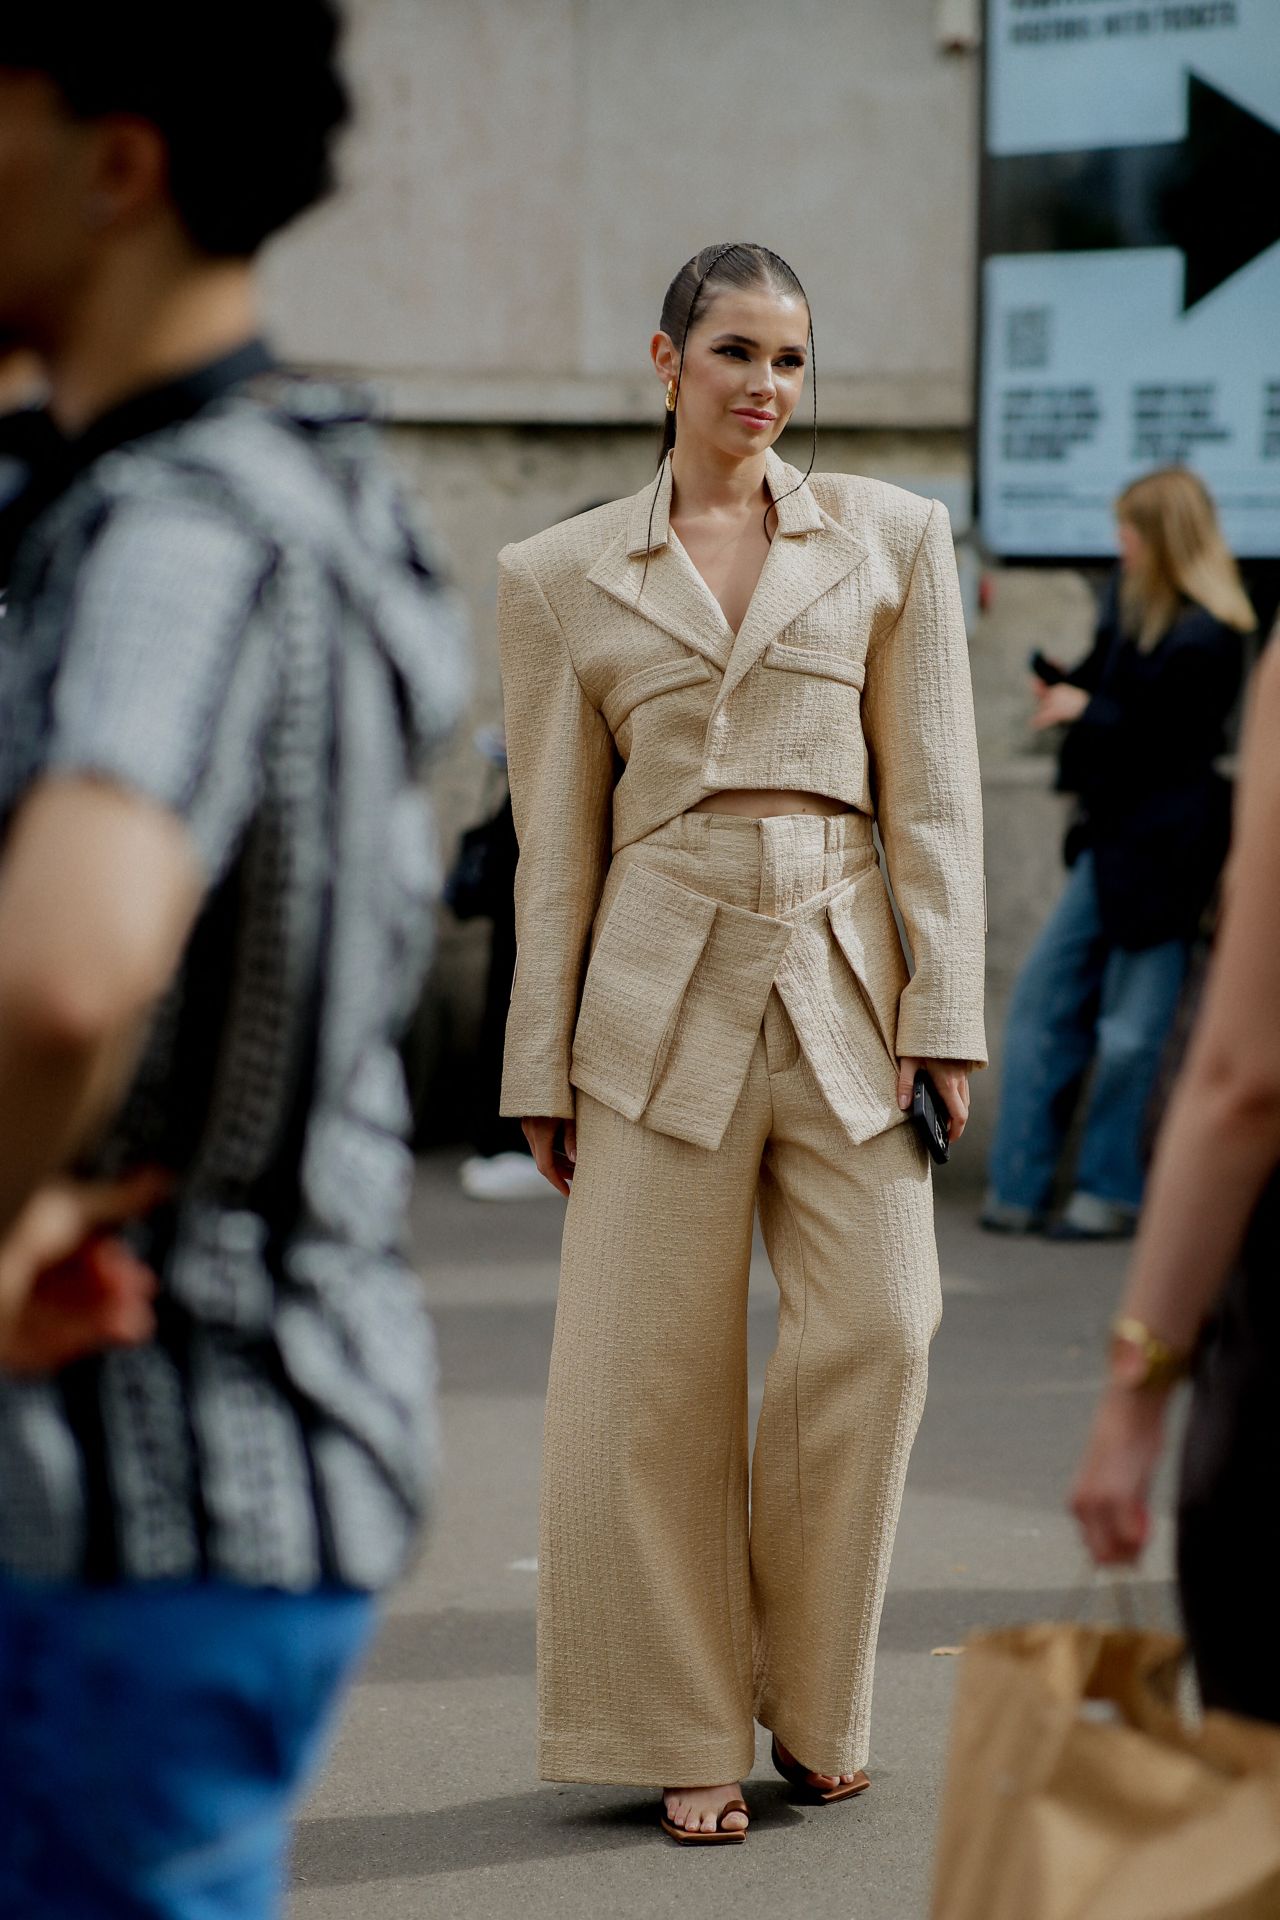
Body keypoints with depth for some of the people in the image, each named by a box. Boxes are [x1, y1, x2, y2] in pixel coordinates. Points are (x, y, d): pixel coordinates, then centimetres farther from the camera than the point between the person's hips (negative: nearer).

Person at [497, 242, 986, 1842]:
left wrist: (945, 1013, -3)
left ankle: (811, 1703, 12)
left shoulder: (891, 537, 8)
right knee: (651, 1369, -2)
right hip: (663, 985, -1)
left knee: (876, 1333, -7)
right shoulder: (561, 577, 7)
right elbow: (556, 844, 8)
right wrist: (541, 1068, 6)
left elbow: (932, 795, 5)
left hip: (844, 982, 1)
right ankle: (683, 1733, 11)